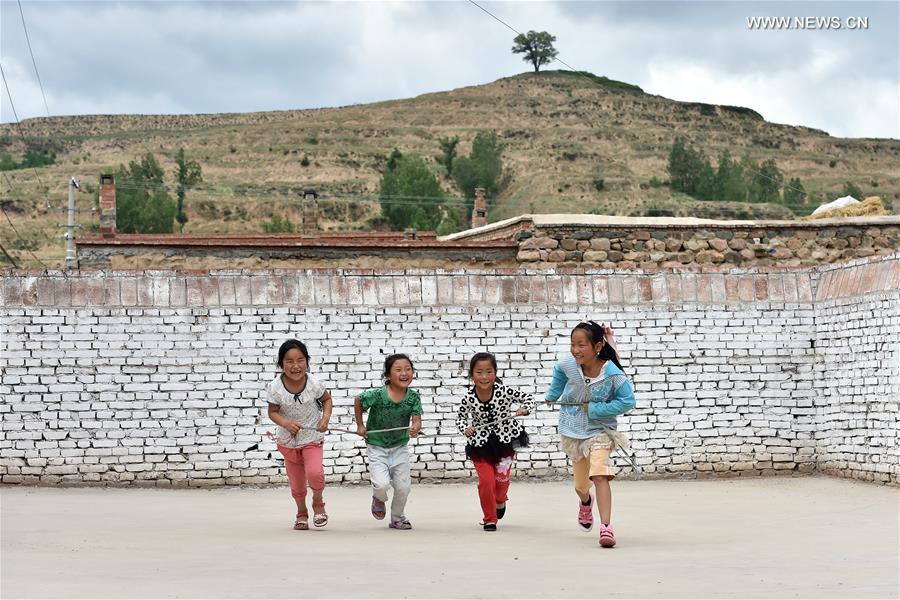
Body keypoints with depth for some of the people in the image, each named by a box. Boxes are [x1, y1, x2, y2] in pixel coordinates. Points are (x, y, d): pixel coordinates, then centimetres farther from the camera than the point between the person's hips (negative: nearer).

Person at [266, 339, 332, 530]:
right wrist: (286, 423, -28)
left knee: (314, 472, -24)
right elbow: (273, 412, -10)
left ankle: (318, 503, 7)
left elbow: (326, 399, 0)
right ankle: (301, 512, 42)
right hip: (288, 440, 1)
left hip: (312, 437, -1)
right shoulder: (275, 387, -20)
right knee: (296, 483, 13)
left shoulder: (314, 383, -19)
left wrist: (326, 417, -16)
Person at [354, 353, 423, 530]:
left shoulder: (413, 397, -13)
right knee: (382, 484, -18)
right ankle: (379, 499, 20)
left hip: (400, 447, 3)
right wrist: (360, 425, -1)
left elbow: (417, 420, -18)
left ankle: (398, 519, 31)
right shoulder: (378, 395, -22)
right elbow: (358, 401, -5)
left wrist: (415, 428, -41)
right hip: (377, 447, -3)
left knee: (403, 486, 2)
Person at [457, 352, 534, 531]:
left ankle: (500, 500, 46)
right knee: (486, 480, -4)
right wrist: (465, 429, -20)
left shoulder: (504, 391, -23)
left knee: (502, 478, 9)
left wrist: (524, 409, -31)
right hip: (481, 442, 0)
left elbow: (528, 399, -10)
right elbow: (460, 417, 0)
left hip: (506, 438, 0)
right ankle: (490, 518, 18)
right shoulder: (469, 398, -19)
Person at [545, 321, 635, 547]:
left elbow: (627, 401, -21)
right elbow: (558, 372, 9)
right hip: (572, 431, 4)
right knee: (581, 485, 16)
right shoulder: (568, 365, -15)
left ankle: (606, 528, -28)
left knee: (600, 475, -26)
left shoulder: (612, 374, -24)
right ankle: (586, 503, 54)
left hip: (599, 430, -4)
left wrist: (595, 409, -23)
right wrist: (552, 396, 21)